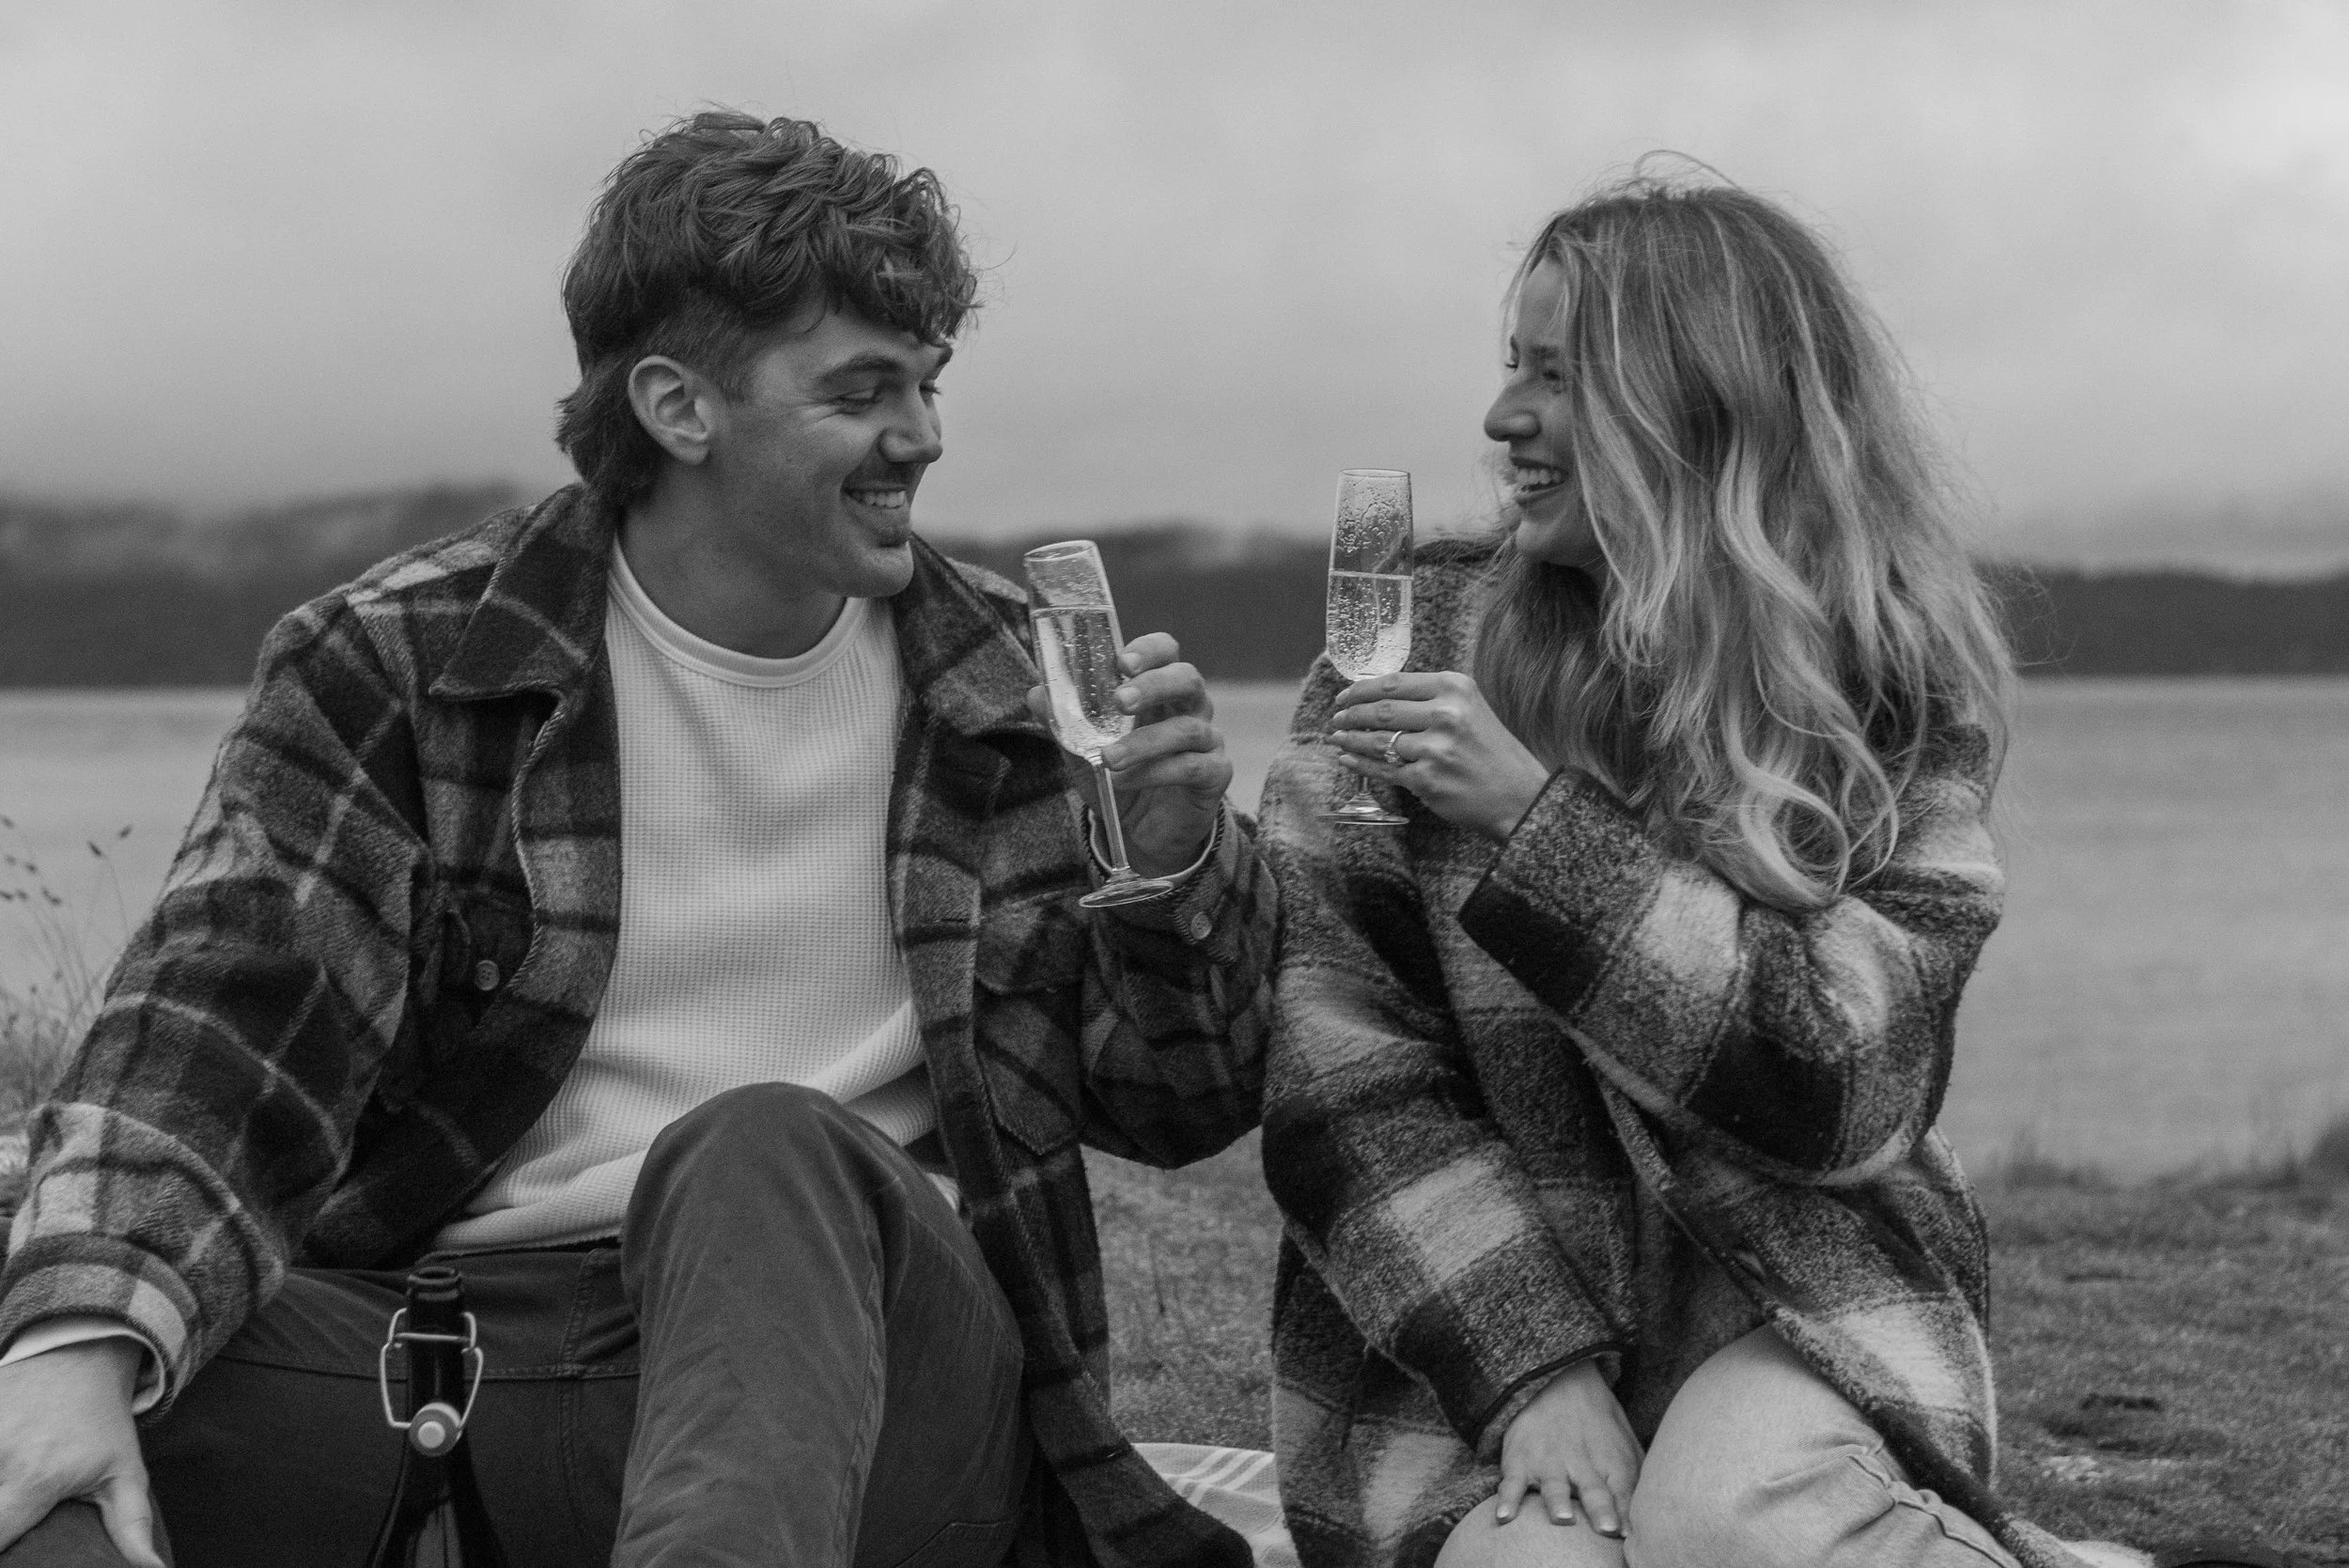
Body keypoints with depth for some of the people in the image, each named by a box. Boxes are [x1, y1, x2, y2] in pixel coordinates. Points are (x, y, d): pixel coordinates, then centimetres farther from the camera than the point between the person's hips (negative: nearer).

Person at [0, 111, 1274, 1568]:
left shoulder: (1010, 692, 13)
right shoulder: (396, 668, 6)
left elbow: (1184, 1110, 19)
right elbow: (226, 1026, -7)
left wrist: (1178, 866, -3)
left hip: (875, 1361, 2)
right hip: (469, 1337, -1)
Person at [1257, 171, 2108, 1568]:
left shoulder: (1900, 697, 1)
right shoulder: (1417, 641, 2)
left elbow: (1844, 1074, -10)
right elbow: (1333, 1051, -4)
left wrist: (1533, 820, -18)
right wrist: (1532, 1365, -16)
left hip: (1796, 1295, 0)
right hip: (1473, 1316, 0)